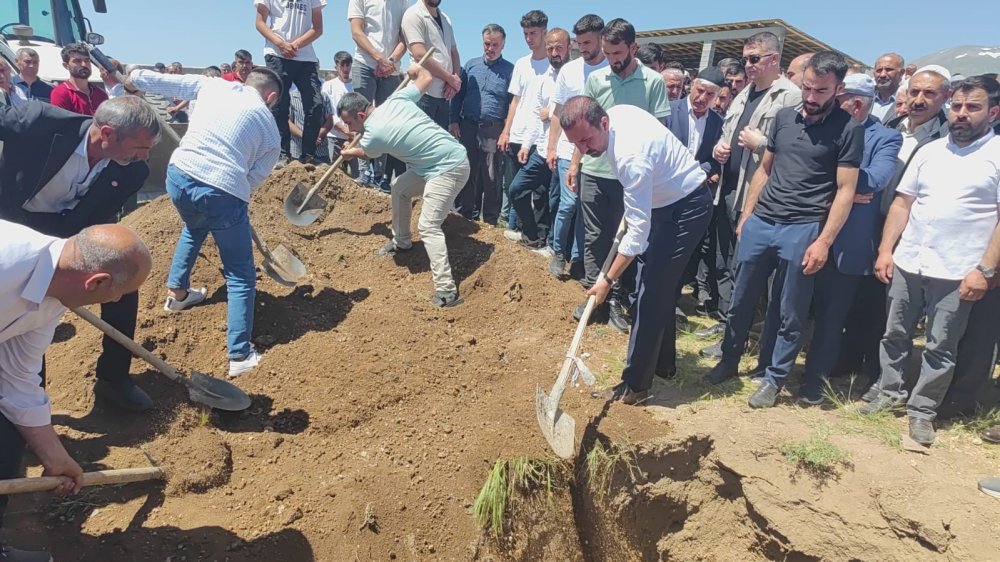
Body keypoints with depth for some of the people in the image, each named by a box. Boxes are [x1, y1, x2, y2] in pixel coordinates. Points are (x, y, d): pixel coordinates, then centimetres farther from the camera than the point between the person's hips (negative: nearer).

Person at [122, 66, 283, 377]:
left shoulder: (214, 85, 16)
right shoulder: (270, 128, 12)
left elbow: (165, 82, 20)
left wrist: (132, 80, 38)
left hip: (179, 175, 4)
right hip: (222, 190, -4)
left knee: (194, 227, 39)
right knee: (240, 275, 7)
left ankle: (177, 292, 49)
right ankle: (240, 355, 2)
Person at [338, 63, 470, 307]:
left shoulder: (372, 135, -13)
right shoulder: (396, 99, 2)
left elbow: (364, 153, 13)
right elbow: (426, 78, 15)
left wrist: (348, 153, 36)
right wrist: (416, 69, 37)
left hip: (450, 168, -10)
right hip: (443, 161, 10)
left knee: (428, 227, -16)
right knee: (400, 188, 24)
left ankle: (447, 290, -21)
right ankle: (401, 241, 39)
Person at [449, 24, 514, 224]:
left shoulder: (510, 70, 3)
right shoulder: (471, 65, 12)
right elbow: (458, 95, 13)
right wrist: (454, 121, 4)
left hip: (493, 130, -3)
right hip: (467, 127, 3)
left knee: (492, 178, 2)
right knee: (466, 173, 9)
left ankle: (491, 221, 11)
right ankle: (464, 214, 20)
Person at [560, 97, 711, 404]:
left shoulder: (631, 155, -34)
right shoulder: (617, 112, -7)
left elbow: (638, 230, -31)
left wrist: (608, 279, -27)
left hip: (687, 208, -10)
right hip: (665, 200, 10)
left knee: (650, 293, -9)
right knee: (660, 288, 16)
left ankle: (636, 385, -1)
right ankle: (663, 364, 31)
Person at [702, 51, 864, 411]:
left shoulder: (848, 130, -3)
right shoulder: (784, 117, 10)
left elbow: (845, 190, -6)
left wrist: (824, 241, -11)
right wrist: (745, 216, 13)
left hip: (803, 230, -4)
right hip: (759, 223, 4)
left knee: (790, 314, 6)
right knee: (741, 300, 13)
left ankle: (774, 379, 21)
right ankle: (729, 361, 31)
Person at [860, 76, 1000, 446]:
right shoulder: (930, 151, 10)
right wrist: (885, 250, 3)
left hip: (957, 273, -4)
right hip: (906, 263, 4)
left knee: (940, 349, 6)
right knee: (895, 335, 14)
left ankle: (922, 410, 20)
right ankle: (890, 391, 30)